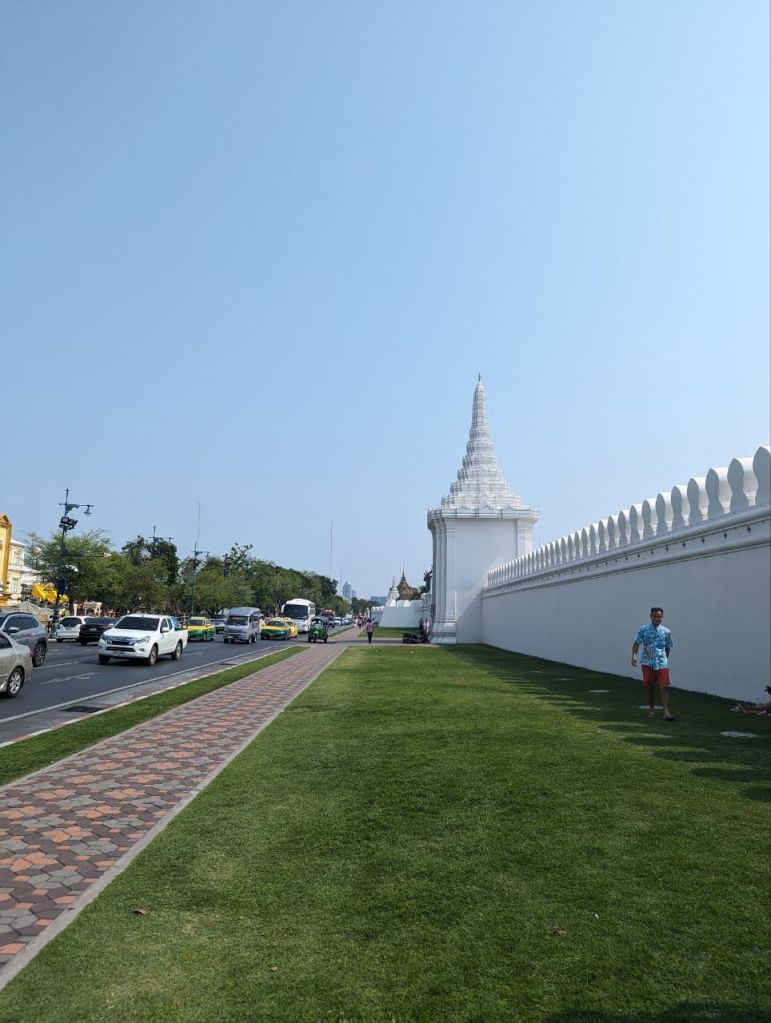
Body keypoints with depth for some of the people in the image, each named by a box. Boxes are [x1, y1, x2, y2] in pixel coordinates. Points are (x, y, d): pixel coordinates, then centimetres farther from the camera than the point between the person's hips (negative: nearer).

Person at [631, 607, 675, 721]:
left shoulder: (666, 632, 1)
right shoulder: (643, 629, -1)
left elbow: (668, 647, 12)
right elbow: (637, 643, -1)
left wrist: (665, 659, 14)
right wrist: (634, 656, -13)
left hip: (662, 663, 0)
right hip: (647, 663, 0)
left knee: (664, 687, -9)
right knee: (650, 687, 10)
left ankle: (666, 712, -10)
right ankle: (651, 709, 26)